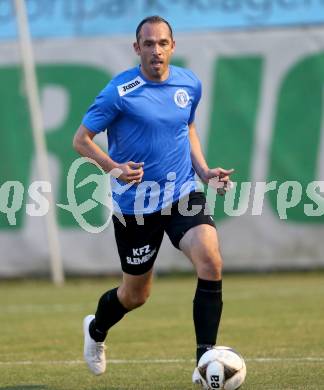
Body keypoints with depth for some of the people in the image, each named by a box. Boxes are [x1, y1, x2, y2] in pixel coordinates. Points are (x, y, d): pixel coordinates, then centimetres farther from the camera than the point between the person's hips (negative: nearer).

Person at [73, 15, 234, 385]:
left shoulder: (190, 84, 1)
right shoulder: (120, 91, -14)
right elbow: (81, 139, -9)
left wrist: (204, 171, 5)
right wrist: (114, 167, -26)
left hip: (183, 194, 3)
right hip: (135, 203, -3)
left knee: (210, 261, -22)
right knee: (136, 293, 10)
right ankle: (96, 329, 45)